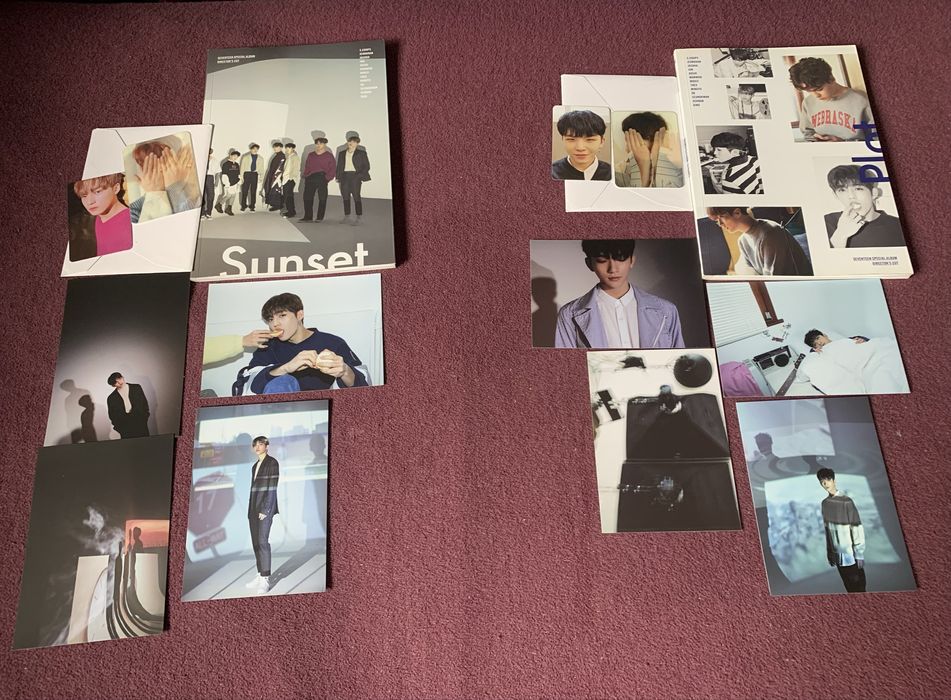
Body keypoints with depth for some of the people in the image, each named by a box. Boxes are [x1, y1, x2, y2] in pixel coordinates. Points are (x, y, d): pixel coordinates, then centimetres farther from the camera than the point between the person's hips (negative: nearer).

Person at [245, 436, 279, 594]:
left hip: (265, 508, -8)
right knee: (255, 542, 6)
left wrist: (265, 510, -17)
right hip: (254, 508, 8)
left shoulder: (272, 463, -6)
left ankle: (266, 578, -9)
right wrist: (250, 510, 11)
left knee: (262, 541, -12)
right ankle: (260, 574, 11)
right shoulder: (255, 466, 17)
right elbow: (253, 488, 17)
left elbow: (272, 488, -13)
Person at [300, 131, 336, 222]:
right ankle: (308, 216, 7)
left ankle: (320, 217, 7)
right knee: (307, 197, 0)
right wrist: (306, 177, 5)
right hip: (310, 179, 4)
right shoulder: (310, 155, 16)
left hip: (322, 178, -4)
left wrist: (327, 178, -11)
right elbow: (306, 167, 18)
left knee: (322, 198, -1)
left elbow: (333, 169, -2)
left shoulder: (328, 155, 4)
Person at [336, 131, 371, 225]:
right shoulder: (342, 153, 17)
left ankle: (357, 219, -9)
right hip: (344, 176, 5)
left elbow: (366, 166, 1)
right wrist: (338, 177, 8)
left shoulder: (361, 153, 5)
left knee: (356, 196, -9)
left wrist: (360, 176, -10)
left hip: (355, 176, -5)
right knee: (345, 197, 6)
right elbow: (339, 166, 19)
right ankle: (346, 217, 13)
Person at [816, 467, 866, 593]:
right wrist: (829, 552, 12)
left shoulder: (846, 501, -15)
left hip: (851, 555, -5)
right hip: (838, 555, 5)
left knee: (859, 588, 4)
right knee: (849, 588, 14)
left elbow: (857, 529, -13)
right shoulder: (824, 503, 3)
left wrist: (859, 554, -12)